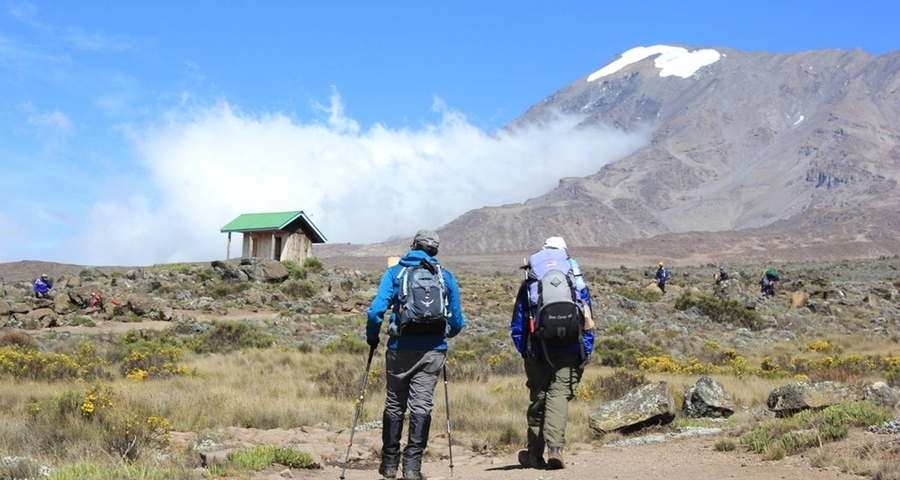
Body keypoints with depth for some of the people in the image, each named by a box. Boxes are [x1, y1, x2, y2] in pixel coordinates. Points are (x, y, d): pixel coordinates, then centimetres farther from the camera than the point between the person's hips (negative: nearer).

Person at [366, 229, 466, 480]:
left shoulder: (395, 272, 3)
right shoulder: (446, 277, 8)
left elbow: (376, 310, -8)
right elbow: (457, 322, 9)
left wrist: (372, 336, 9)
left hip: (400, 348, 0)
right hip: (433, 350, 0)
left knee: (394, 405, 12)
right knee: (421, 406, 2)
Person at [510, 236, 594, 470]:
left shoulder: (528, 285, 7)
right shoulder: (578, 284, 9)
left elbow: (517, 325, 8)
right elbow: (588, 323, 8)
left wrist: (523, 350, 15)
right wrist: (586, 354, 12)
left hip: (538, 352, 0)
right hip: (570, 351, 0)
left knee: (537, 399, 10)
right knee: (559, 396, -5)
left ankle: (535, 453, 16)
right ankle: (555, 448, -22)